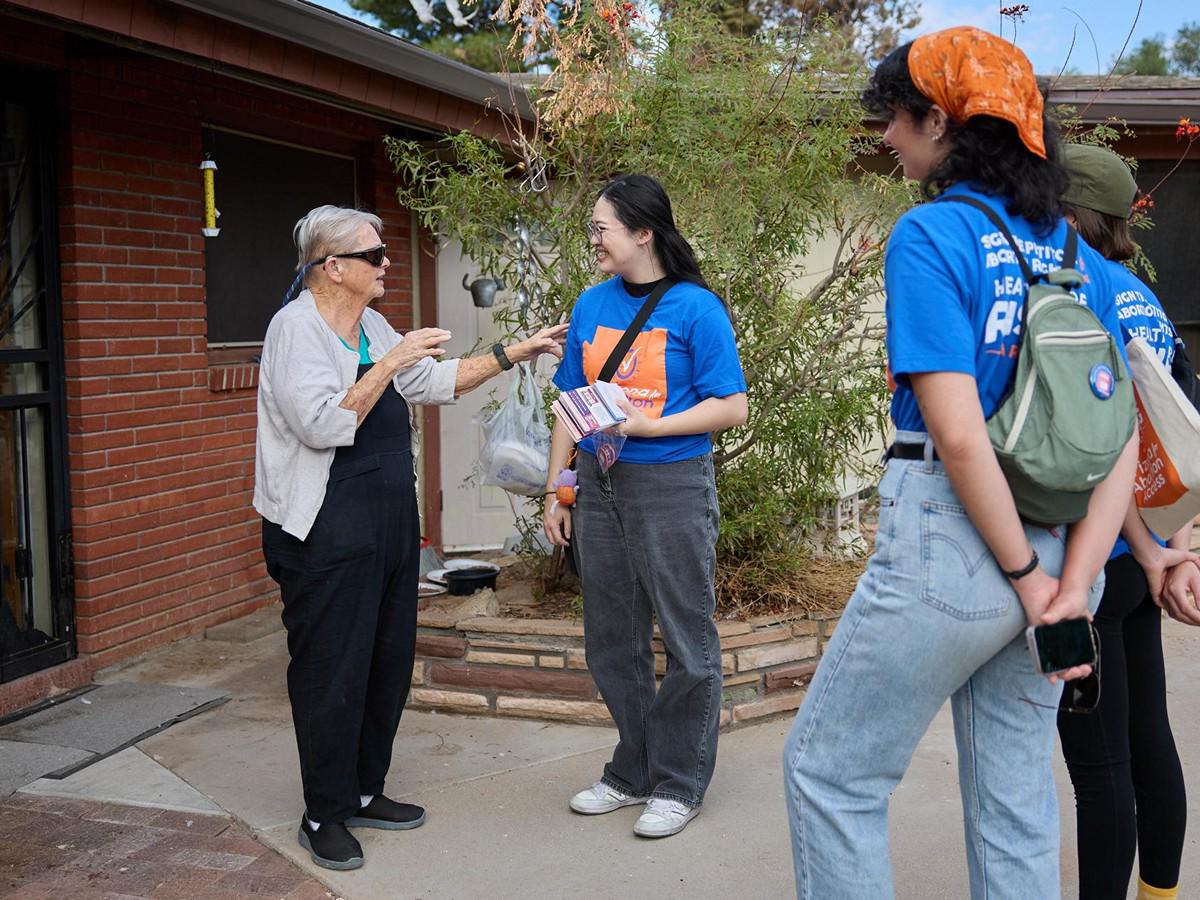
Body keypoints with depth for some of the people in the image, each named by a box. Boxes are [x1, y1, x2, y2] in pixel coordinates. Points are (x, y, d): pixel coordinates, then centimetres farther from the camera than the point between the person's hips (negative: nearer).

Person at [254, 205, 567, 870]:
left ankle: (364, 792, 29)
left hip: (388, 523, 9)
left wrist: (515, 353, 17)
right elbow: (323, 423, -24)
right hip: (327, 533, -9)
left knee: (389, 659, 14)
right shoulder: (296, 327, -13)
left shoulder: (372, 327, 14)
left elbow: (436, 382, 21)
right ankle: (324, 816, 13)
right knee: (332, 671, -1)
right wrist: (389, 364, -22)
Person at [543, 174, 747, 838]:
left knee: (687, 642, 3)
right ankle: (634, 771, 30)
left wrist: (645, 426, -19)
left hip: (670, 486, -6)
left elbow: (731, 408, -11)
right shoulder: (592, 305, 8)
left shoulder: (695, 308, -9)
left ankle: (679, 784, 19)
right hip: (598, 485, 6)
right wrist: (556, 491, 9)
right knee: (611, 640, 14)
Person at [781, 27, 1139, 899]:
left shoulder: (931, 236, -12)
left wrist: (1028, 575, -10)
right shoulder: (1080, 255, 9)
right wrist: (1073, 583, -3)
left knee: (828, 772, 9)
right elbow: (1121, 440, 3)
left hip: (949, 539, -7)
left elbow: (958, 434, -20)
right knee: (1015, 795, 17)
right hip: (1058, 542, 7)